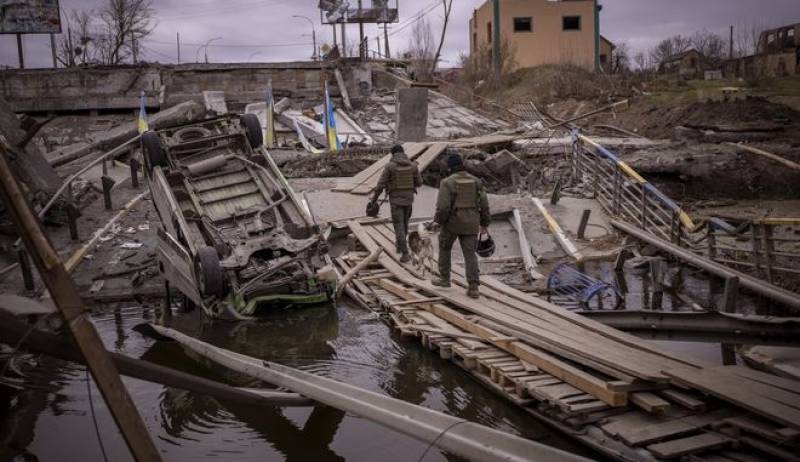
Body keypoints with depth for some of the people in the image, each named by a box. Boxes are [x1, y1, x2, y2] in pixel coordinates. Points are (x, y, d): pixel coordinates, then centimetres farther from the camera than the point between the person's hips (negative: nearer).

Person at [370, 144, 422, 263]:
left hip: (395, 200, -3)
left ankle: (405, 254, -7)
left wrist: (374, 198, 3)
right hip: (408, 199, 3)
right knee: (404, 223, 25)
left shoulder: (390, 166, -12)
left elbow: (381, 185, -10)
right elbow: (419, 183, 6)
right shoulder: (413, 165, -3)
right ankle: (399, 245, 42)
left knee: (399, 227, 0)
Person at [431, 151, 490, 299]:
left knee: (444, 248, 21)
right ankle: (473, 288, -4)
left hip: (451, 223, -3)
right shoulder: (476, 181, 2)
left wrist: (439, 221, -2)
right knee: (470, 255, 5)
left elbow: (442, 207, -18)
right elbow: (484, 205, 2)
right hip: (470, 224, 3)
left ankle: (444, 279, 29)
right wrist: (484, 223, 13)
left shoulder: (447, 183, -11)